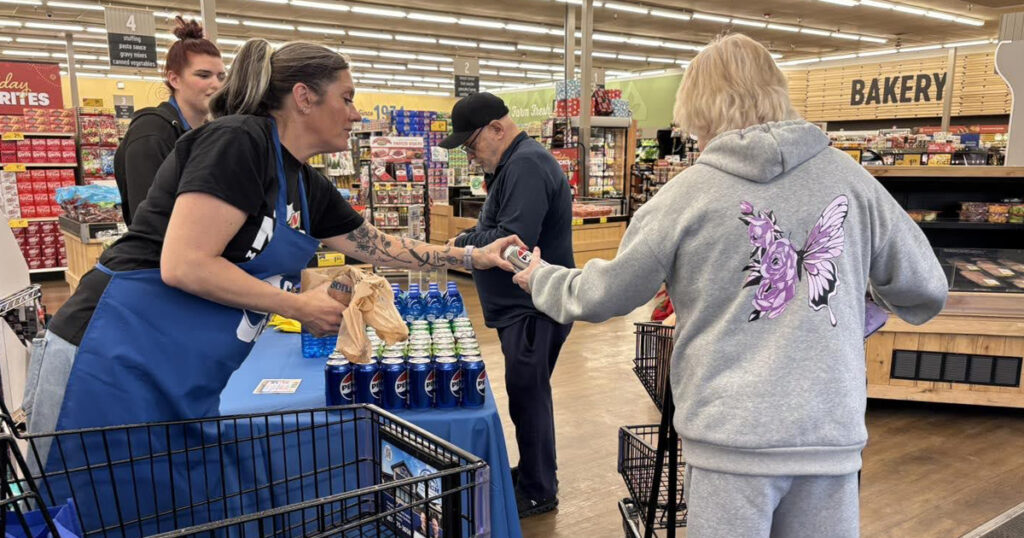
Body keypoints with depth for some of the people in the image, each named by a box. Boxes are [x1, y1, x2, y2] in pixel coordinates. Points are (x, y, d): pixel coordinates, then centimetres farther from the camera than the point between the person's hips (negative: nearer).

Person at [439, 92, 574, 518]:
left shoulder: (527, 165, -19)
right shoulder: (514, 164, 15)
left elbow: (513, 241, -27)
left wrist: (465, 241, -13)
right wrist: (473, 239, 1)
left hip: (534, 308, -10)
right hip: (522, 306, 10)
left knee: (528, 397, 0)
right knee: (527, 395, 19)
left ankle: (537, 493, 15)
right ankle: (531, 473, 34)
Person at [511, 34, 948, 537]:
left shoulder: (690, 192, -6)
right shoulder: (849, 176, 1)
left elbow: (605, 294, 3)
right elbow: (925, 290, 8)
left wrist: (540, 279, 22)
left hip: (733, 434, -2)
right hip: (831, 433, 3)